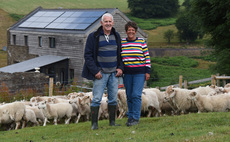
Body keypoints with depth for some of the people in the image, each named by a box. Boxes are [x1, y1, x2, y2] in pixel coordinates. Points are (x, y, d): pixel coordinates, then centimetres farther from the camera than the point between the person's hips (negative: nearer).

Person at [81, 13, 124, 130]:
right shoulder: (93, 37, -5)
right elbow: (88, 55, -6)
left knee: (113, 98, 6)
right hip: (100, 73, -4)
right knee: (96, 99, -6)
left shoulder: (116, 36, 10)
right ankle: (94, 123, -1)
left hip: (114, 73, 4)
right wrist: (95, 71, -12)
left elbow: (120, 53, 18)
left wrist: (121, 68, 4)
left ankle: (112, 122, 14)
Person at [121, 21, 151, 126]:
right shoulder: (122, 42, 8)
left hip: (139, 73, -3)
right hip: (127, 73, 3)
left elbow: (147, 57, 3)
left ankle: (136, 118, -7)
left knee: (136, 95, -11)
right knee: (129, 96, 6)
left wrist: (147, 71, -2)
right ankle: (130, 116, 15)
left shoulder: (141, 42, 2)